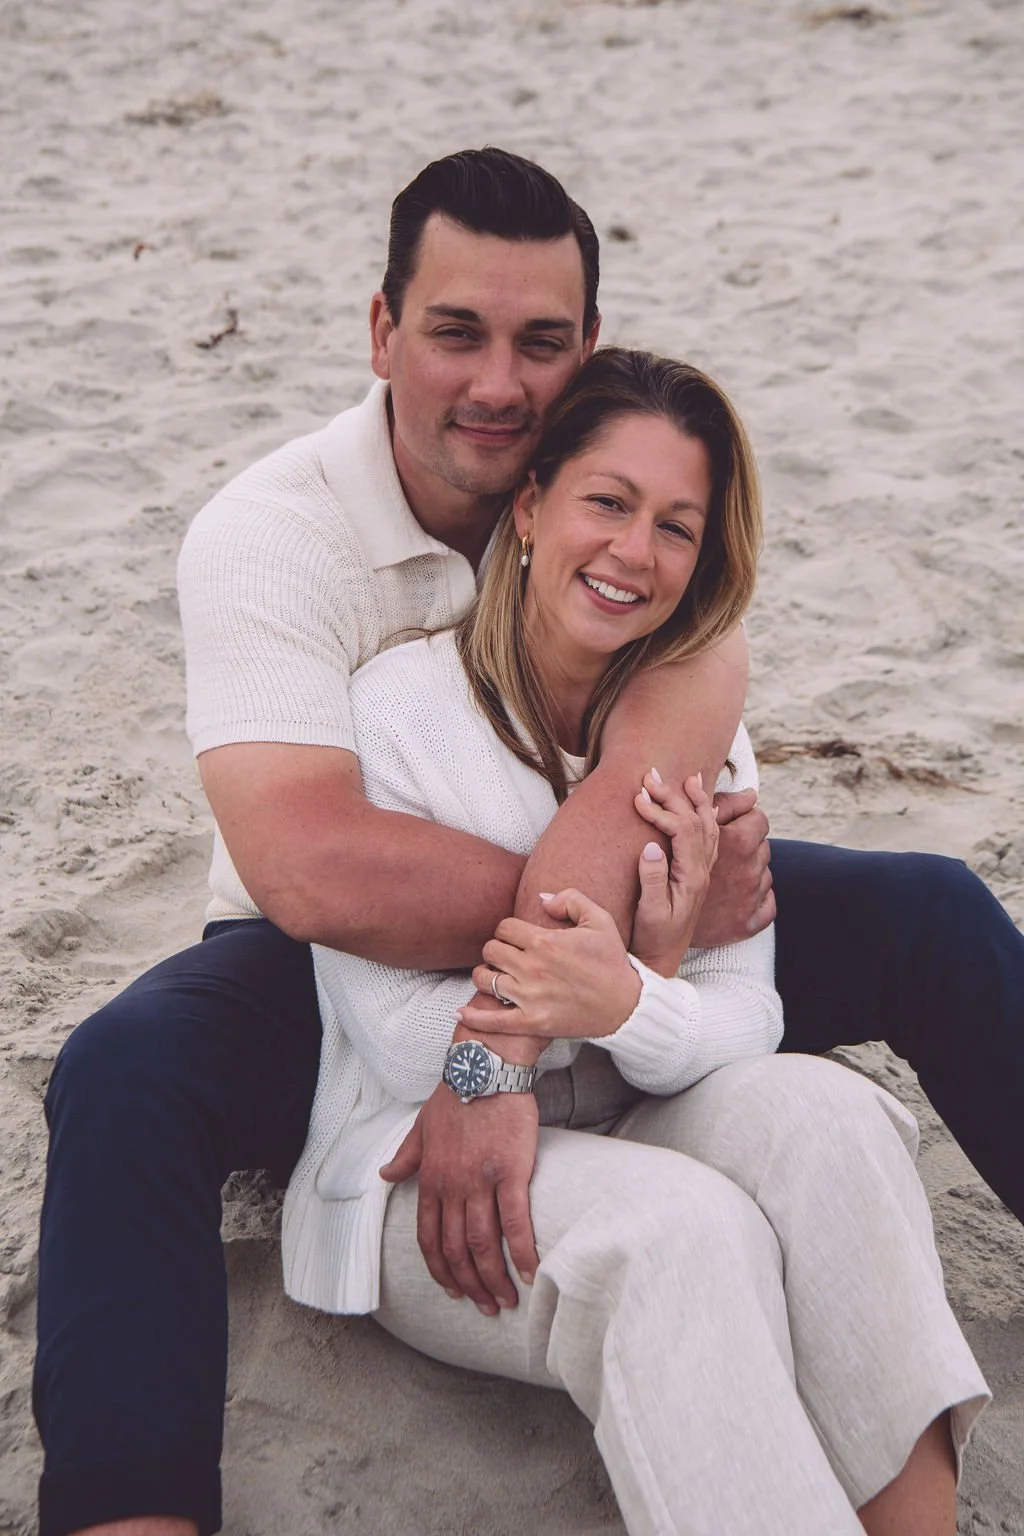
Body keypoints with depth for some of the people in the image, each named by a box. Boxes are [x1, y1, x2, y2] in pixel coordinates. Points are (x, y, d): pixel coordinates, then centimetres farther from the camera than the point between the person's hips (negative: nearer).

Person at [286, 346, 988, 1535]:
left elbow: (745, 1023, -6)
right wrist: (653, 967, -21)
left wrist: (625, 1003, -29)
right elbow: (402, 1048, -14)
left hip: (630, 1129, 4)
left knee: (819, 1110, -26)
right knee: (686, 1229, -32)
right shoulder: (395, 707, -11)